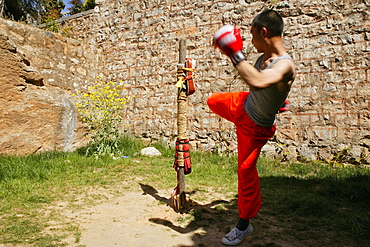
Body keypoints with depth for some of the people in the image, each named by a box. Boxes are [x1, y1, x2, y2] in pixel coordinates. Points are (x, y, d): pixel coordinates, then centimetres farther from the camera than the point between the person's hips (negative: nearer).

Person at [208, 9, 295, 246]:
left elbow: (257, 82, -57)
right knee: (213, 100, 30)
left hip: (255, 126, -8)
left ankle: (244, 225, 22)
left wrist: (236, 53, -49)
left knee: (246, 171, 1)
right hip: (243, 104, 8)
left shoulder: (285, 65, -37)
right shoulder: (265, 57, -11)